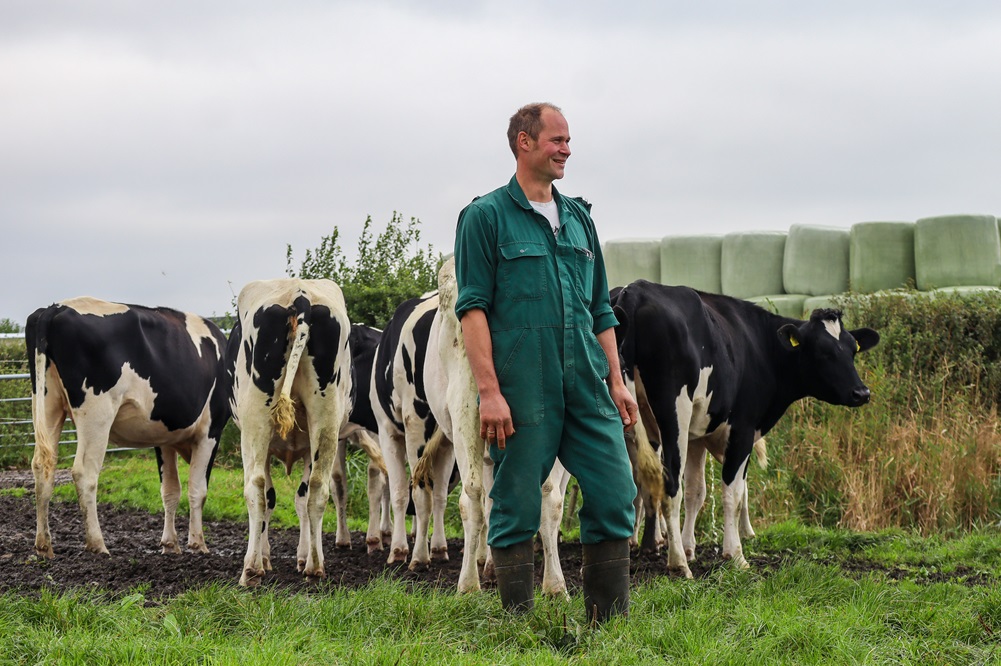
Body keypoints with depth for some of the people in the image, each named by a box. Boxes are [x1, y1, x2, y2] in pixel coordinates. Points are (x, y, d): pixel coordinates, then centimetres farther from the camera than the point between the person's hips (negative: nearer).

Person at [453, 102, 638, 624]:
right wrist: (488, 390, -15)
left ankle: (610, 624, 9)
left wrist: (616, 381, 12)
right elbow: (473, 307, -7)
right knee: (517, 507, 0)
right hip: (521, 388, -5)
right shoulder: (486, 217, 0)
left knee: (615, 494, 1)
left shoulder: (578, 218, 18)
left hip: (587, 386, 5)